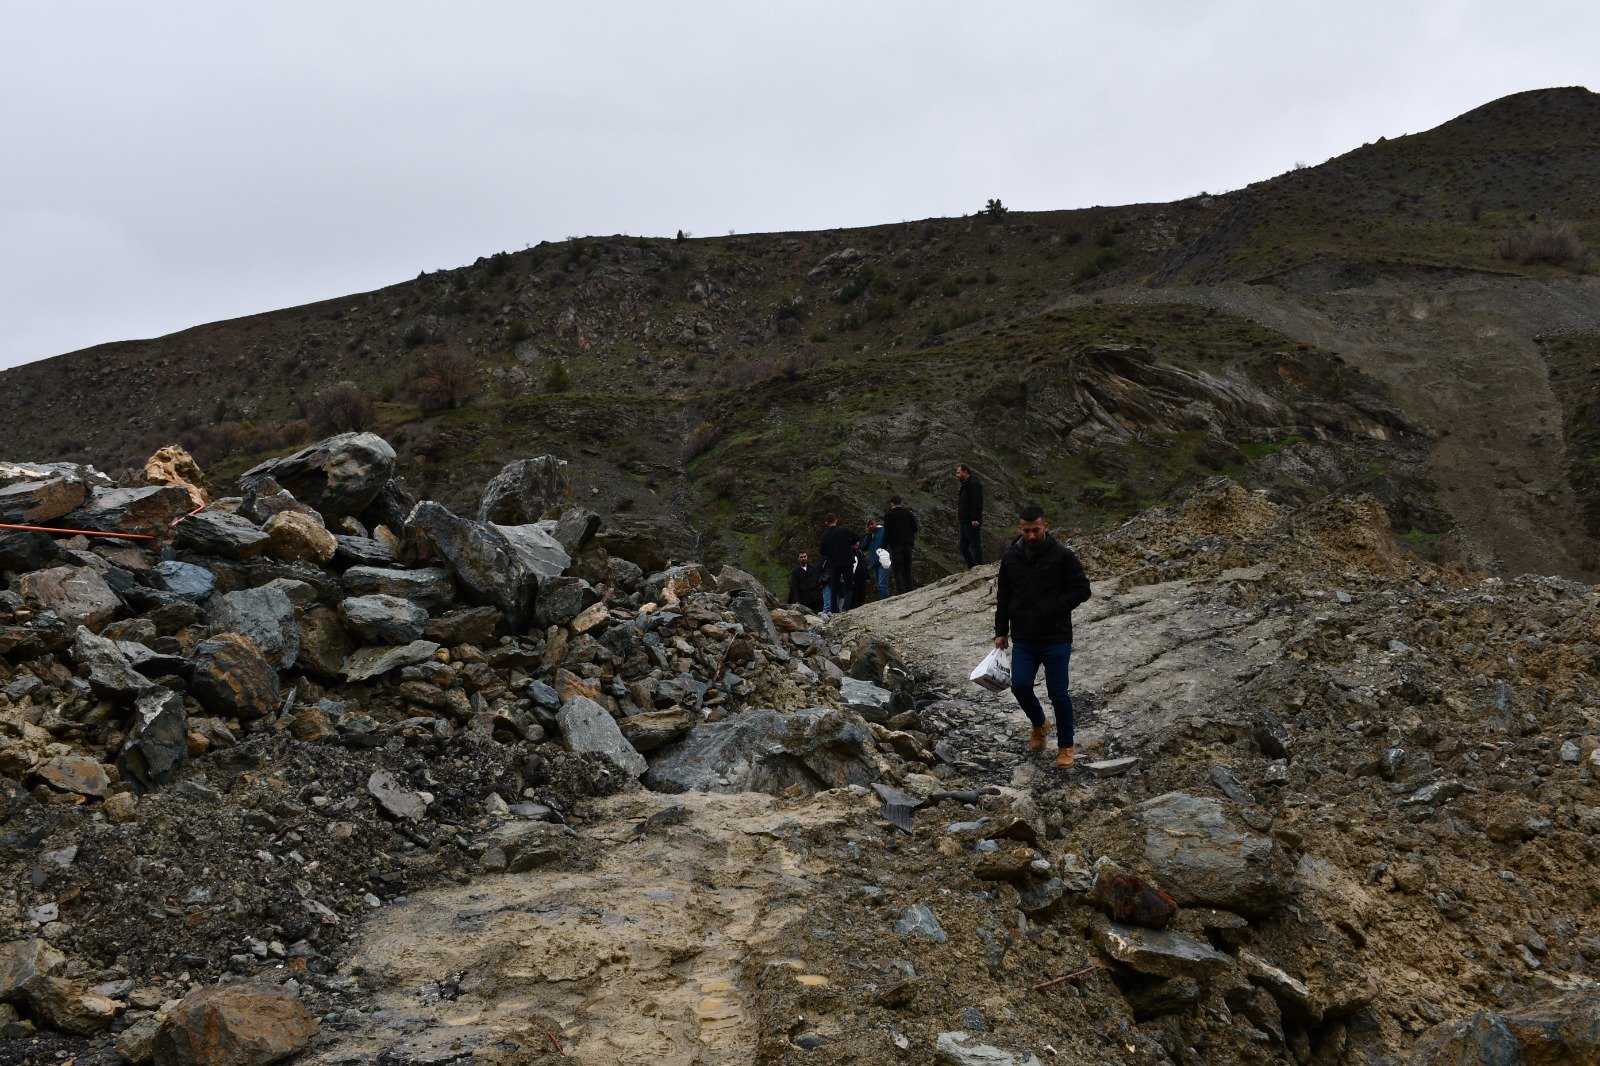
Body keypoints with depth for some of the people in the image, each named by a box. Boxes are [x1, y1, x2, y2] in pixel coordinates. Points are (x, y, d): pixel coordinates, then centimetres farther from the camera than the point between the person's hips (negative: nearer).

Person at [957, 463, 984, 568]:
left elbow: (977, 502, -21)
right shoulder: (965, 485, 19)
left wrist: (975, 519, -26)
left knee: (975, 546, -7)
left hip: (972, 523, -11)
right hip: (964, 523, 11)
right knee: (964, 547, 13)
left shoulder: (974, 483, -12)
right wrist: (960, 518, 18)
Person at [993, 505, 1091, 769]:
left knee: (1058, 693, -1)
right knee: (1020, 686, -5)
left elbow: (1082, 589, -3)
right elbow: (1003, 598, 14)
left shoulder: (1062, 555, -6)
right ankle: (1038, 723, 27)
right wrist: (1001, 632, 12)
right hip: (1023, 640, 3)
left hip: (1056, 639, -3)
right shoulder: (1010, 558, 6)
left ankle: (1065, 746, 17)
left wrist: (1055, 607, -16)